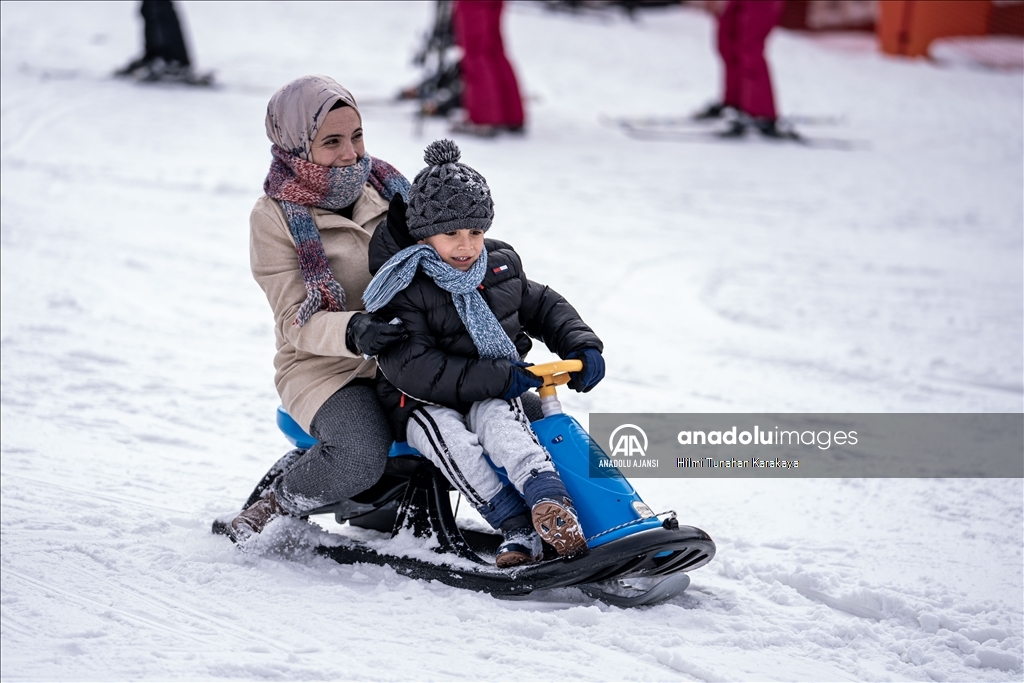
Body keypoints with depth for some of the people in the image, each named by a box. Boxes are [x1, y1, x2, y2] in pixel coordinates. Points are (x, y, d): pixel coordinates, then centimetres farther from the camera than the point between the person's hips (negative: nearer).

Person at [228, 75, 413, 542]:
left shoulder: (383, 184, 4)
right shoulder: (275, 217, -10)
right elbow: (296, 323, -15)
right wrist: (353, 333, -36)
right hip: (323, 366, -6)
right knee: (359, 458, -34)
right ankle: (277, 501, -1)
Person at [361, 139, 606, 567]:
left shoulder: (501, 268, 6)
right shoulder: (403, 291, -14)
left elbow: (545, 307, 23)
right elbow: (411, 368, -24)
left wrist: (581, 346, 4)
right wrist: (497, 378, -26)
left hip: (495, 396, 3)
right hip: (425, 404, -2)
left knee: (495, 419, -33)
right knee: (446, 432, -36)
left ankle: (550, 504, -56)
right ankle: (516, 527, -42)